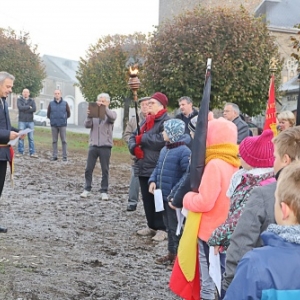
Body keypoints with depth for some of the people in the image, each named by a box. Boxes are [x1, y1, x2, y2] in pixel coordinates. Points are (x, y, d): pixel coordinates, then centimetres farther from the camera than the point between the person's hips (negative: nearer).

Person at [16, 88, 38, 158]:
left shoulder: (32, 101, 9)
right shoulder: (19, 100, 6)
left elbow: (34, 109, -8)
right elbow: (20, 107, -14)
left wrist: (24, 109, -10)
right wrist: (29, 107, -8)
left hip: (30, 121, 1)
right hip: (22, 121, -1)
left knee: (31, 138, 2)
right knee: (21, 137, -2)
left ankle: (32, 152, 4)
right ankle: (20, 152, 4)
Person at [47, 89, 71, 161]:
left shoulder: (65, 103, 1)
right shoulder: (51, 104, 3)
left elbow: (68, 114, 9)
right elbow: (48, 114, 11)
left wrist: (63, 118, 9)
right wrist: (53, 119, 12)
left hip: (62, 125, -1)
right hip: (54, 125, 1)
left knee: (64, 141, 0)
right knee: (54, 141, 5)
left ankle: (64, 156, 4)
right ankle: (54, 156, 10)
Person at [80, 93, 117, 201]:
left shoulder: (111, 113, 1)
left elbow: (112, 117, -23)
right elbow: (87, 125, -5)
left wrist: (104, 107, -39)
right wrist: (88, 116, -25)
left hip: (105, 146, -2)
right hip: (93, 145, 2)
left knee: (105, 170, 4)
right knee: (89, 169, 5)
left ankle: (104, 191, 11)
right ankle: (87, 189, 16)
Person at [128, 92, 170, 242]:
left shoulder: (166, 121, -11)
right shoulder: (146, 121, 18)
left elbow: (161, 140, -27)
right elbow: (133, 137, 16)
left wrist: (141, 138, -14)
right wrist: (134, 147, -7)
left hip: (157, 168, -9)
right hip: (143, 167, 9)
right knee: (147, 199, 14)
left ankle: (161, 228, 4)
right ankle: (151, 225, 24)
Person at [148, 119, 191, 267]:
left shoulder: (184, 151, -19)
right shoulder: (164, 150, 9)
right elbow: (158, 167, 19)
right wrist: (153, 181, 1)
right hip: (163, 195, 9)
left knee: (176, 227, 2)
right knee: (168, 226, 19)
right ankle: (171, 253, 31)